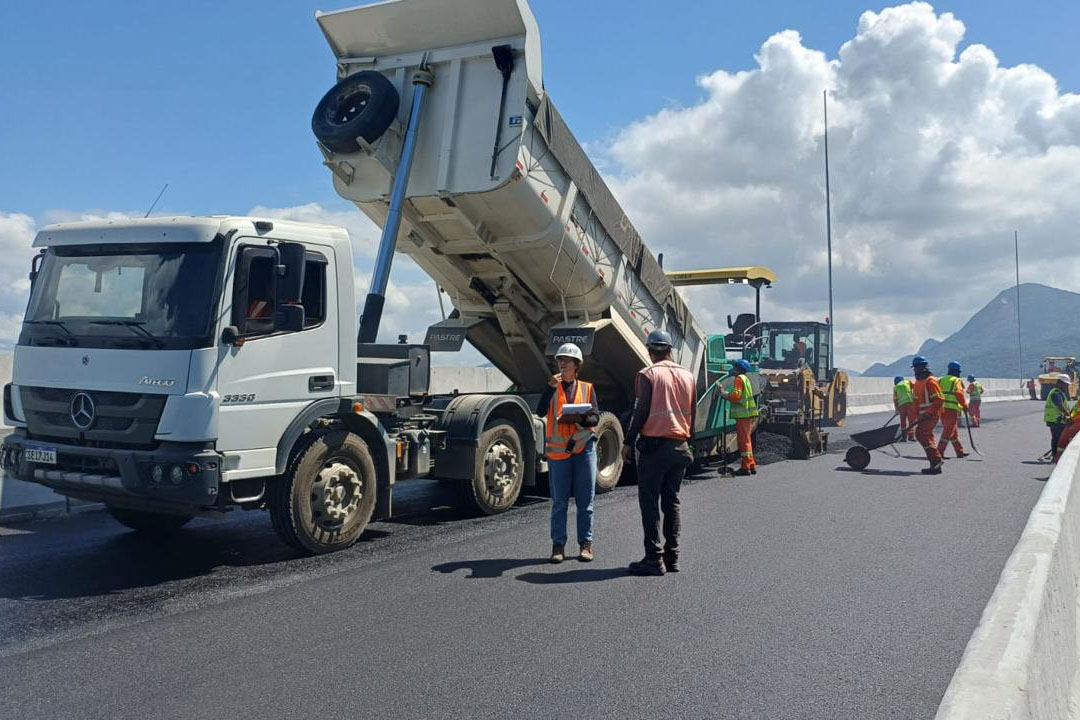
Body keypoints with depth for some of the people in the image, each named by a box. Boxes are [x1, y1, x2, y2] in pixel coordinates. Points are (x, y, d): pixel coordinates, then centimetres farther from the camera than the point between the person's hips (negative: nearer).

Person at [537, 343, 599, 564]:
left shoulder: (587, 388, 9)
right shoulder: (552, 387, 8)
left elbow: (595, 417, 2)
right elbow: (540, 412, -7)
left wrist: (577, 418, -17)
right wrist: (550, 387, -17)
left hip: (583, 447, 0)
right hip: (558, 450, 0)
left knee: (585, 501, 4)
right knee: (559, 501, 3)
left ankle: (586, 544, 11)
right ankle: (558, 545, 7)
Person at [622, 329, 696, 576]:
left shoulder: (648, 375, -7)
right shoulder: (687, 376, 10)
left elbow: (641, 411, -11)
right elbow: (693, 414, 13)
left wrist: (629, 441, -3)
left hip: (654, 444, -5)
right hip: (680, 446, 6)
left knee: (649, 502, -1)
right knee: (672, 501, 13)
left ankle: (654, 558, -4)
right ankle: (672, 556, 13)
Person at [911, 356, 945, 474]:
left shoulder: (931, 381, -13)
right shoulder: (917, 382, 17)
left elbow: (939, 399, -19)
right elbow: (917, 401, 22)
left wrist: (929, 413, -21)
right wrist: (917, 415, 15)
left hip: (932, 414, -10)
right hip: (924, 415, 10)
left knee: (921, 434, -19)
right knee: (927, 436, 12)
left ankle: (936, 459, -17)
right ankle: (936, 464, 20)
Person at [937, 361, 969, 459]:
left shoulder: (941, 380, 17)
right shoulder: (956, 381, -1)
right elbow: (959, 394, -13)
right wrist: (965, 405, -3)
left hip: (941, 409, 7)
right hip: (952, 409, -7)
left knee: (954, 432, 16)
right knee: (948, 431, -6)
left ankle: (960, 452, 24)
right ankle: (939, 452, -13)